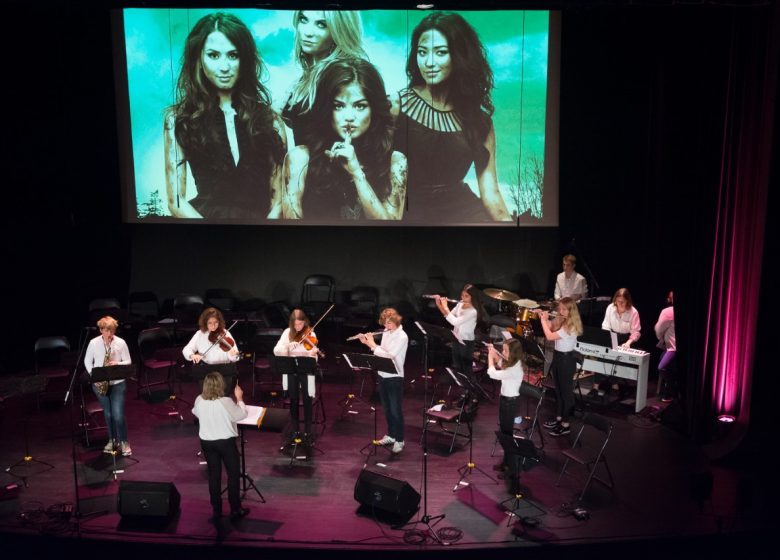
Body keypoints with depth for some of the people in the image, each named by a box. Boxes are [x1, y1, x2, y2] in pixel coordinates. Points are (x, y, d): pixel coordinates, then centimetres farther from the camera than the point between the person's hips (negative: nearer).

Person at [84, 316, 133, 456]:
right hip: (100, 383, 2)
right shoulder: (93, 343, -5)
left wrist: (118, 364, -21)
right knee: (108, 414, 10)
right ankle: (112, 439, 29)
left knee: (118, 414, -9)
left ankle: (123, 442, 7)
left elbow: (128, 362, -1)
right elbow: (87, 361, 5)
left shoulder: (121, 343, -8)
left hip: (118, 383, -2)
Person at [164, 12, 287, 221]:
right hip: (205, 214, 0)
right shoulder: (178, 118, 8)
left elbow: (279, 197, 7)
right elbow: (176, 201, 3)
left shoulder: (270, 119, 11)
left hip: (260, 217, 0)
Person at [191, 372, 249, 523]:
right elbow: (241, 415, -10)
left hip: (207, 442, 4)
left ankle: (216, 510, 23)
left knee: (214, 475, 15)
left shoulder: (199, 400, -10)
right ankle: (235, 510, 18)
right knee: (234, 474, 11)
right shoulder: (226, 402, -23)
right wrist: (239, 399, 2)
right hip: (226, 442, -4)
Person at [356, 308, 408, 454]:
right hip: (382, 375, 7)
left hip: (394, 377, -7)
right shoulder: (386, 332, 6)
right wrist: (367, 342, 1)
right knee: (387, 409, 17)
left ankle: (399, 440, 14)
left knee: (396, 410, 2)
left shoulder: (402, 337, -18)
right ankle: (391, 435, 32)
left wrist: (372, 344, -16)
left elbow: (388, 355, -23)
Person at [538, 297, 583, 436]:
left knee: (566, 392, 2)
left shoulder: (571, 326, -25)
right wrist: (542, 316, -3)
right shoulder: (560, 320, 1)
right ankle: (559, 418, 32)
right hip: (558, 357, 9)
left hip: (567, 360, -9)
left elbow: (549, 336, -29)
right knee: (558, 390, 19)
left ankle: (565, 425, 11)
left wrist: (543, 320, -18)